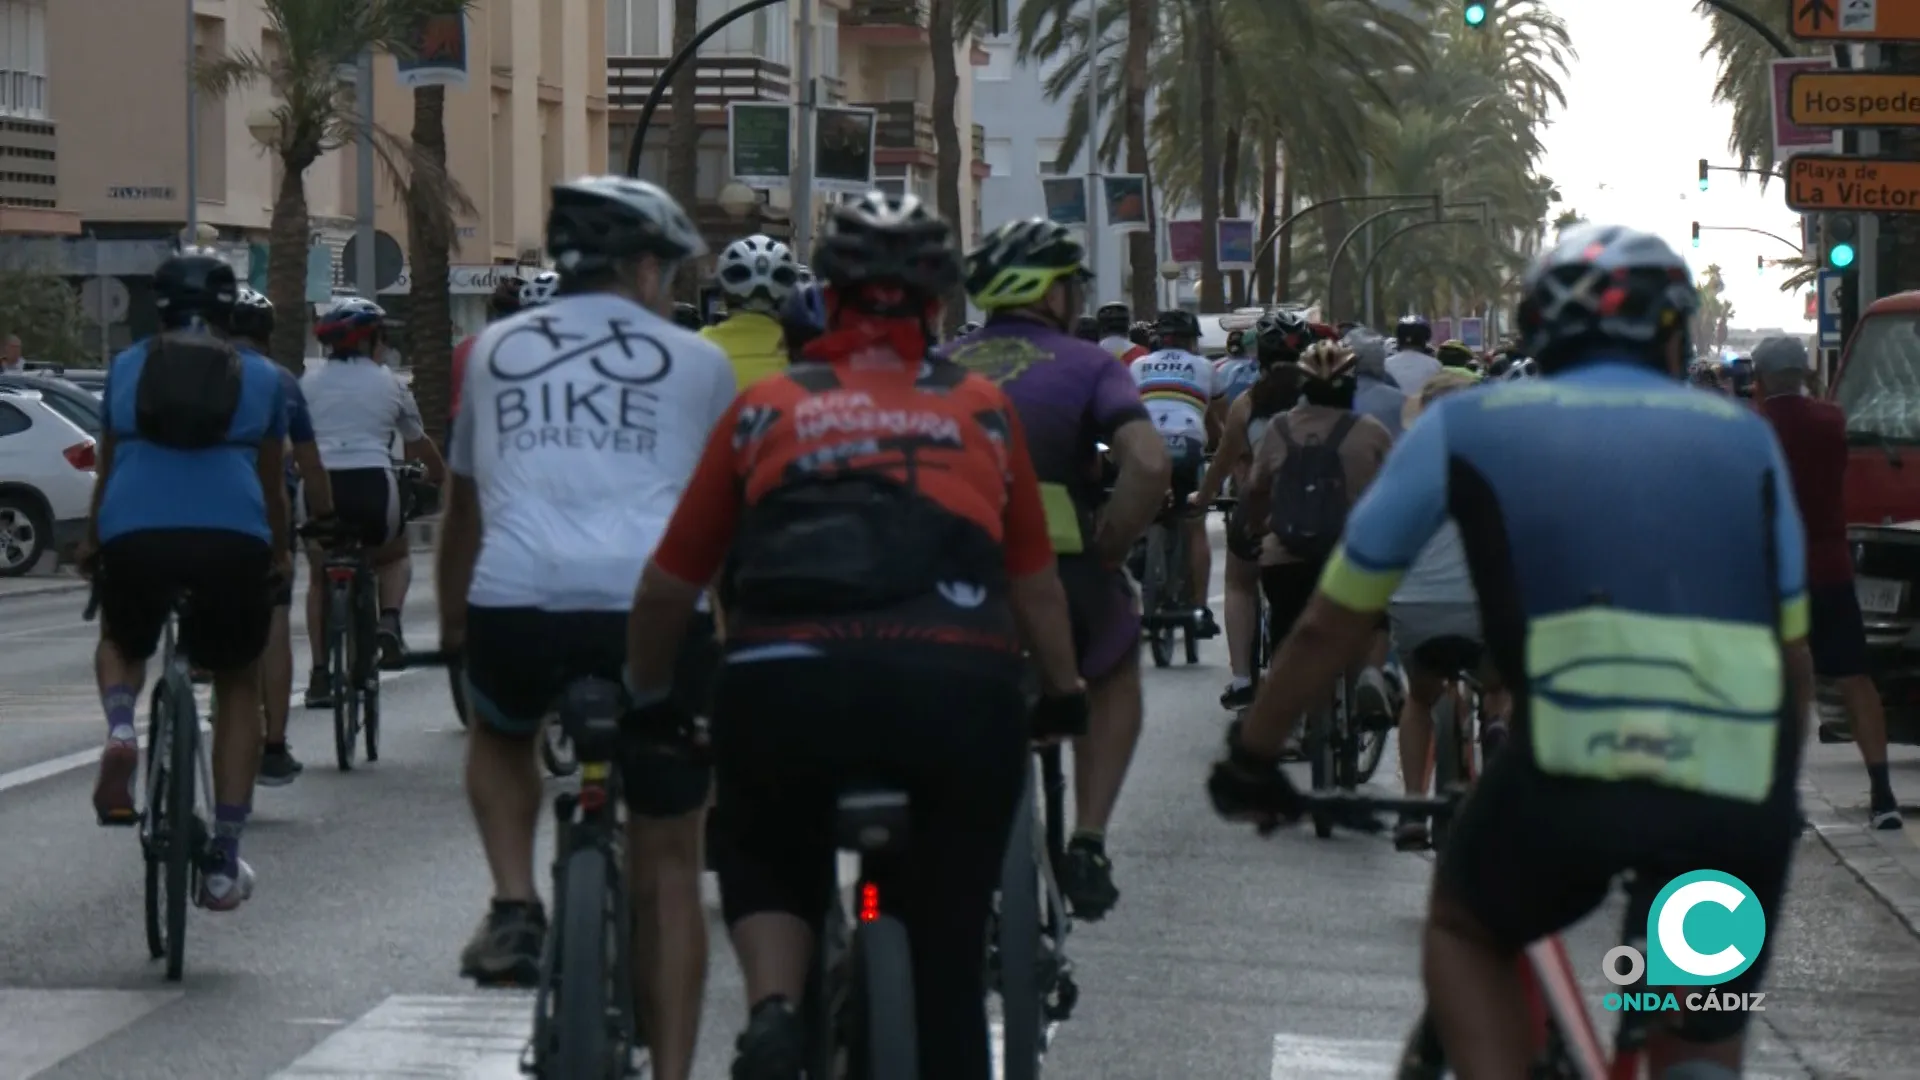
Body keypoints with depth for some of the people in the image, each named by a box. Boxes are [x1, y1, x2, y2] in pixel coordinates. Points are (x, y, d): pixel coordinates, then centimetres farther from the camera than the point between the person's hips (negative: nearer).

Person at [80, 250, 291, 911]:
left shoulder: (128, 367, 20)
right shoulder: (260, 377, 18)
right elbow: (272, 482, 27)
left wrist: (91, 544, 48)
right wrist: (280, 554, 46)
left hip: (134, 535, 1)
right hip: (233, 539, -1)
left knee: (121, 643, 32)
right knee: (238, 683, 21)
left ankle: (120, 729, -3)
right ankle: (224, 862, 15)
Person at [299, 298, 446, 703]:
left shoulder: (310, 380, 14)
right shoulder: (388, 383, 14)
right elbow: (418, 442, 28)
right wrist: (439, 473, 47)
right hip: (373, 483, -1)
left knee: (319, 578, 23)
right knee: (394, 556, 30)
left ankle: (319, 674, 13)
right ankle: (389, 621, 1)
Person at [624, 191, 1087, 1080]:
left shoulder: (766, 407, 20)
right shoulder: (983, 410, 22)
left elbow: (669, 581, 23)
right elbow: (1035, 580, 30)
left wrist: (647, 698, 39)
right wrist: (1065, 694, 47)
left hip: (788, 682, 0)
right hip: (960, 690, 0)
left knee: (767, 864, 28)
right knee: (944, 960, 14)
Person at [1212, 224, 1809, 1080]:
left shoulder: (1468, 426, 19)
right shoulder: (1743, 438, 23)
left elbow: (1331, 628, 24)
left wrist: (1251, 761, 38)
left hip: (1573, 766, -1)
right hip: (1740, 798, 1)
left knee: (1463, 928, 30)